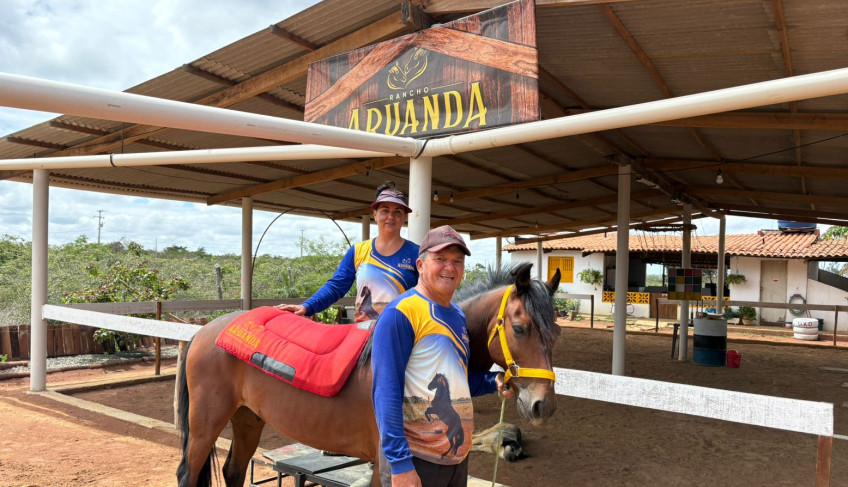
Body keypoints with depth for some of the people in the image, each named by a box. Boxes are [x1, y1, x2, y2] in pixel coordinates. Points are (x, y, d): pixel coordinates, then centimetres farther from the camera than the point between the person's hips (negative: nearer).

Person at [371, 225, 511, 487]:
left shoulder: (458, 316, 8)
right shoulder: (400, 313, -16)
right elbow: (386, 394, -20)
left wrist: (493, 382, 1)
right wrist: (400, 464, -22)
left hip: (459, 454, 8)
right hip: (416, 459, -8)